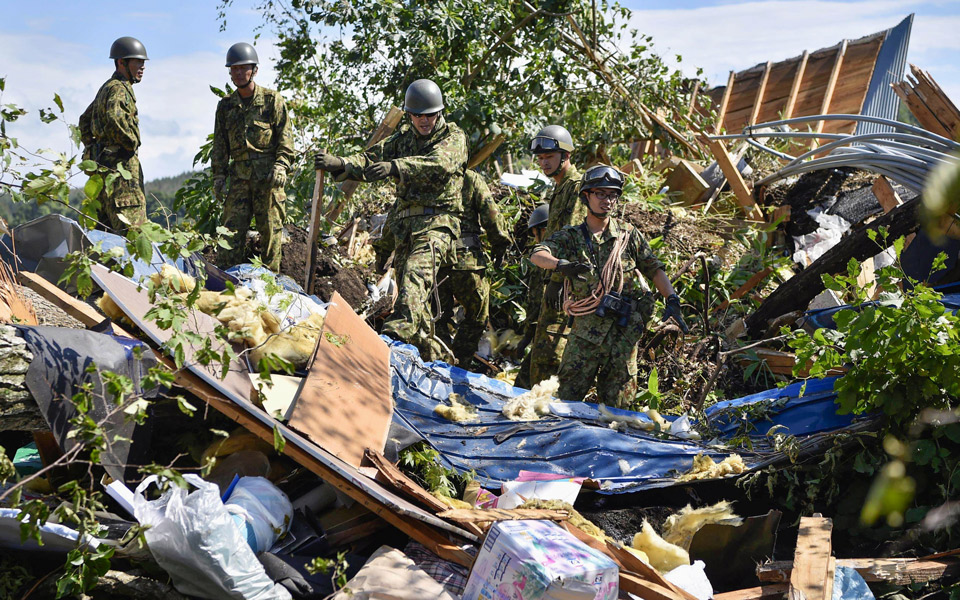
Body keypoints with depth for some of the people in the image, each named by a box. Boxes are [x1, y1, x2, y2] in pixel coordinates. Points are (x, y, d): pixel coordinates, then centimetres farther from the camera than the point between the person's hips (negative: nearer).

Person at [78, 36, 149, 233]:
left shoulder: (106, 88, 21)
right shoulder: (119, 88, -11)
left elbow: (85, 120, 30)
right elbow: (114, 119, -30)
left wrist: (91, 148, 25)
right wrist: (131, 142, -17)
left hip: (101, 161, 10)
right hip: (119, 163, -10)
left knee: (103, 228, 11)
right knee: (132, 230, -13)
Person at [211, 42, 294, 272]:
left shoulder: (273, 100, 5)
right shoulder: (226, 106, 15)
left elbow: (285, 138, 1)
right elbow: (220, 145, 18)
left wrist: (281, 166, -11)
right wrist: (219, 175, 10)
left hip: (268, 176, -3)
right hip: (239, 175, 3)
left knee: (270, 228, -1)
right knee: (232, 227, -1)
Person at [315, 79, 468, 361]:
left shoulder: (453, 137, 1)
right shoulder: (404, 137, 20)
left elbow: (439, 164, -21)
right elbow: (373, 158, 9)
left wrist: (395, 166, -35)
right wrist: (338, 163, -11)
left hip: (436, 221, -6)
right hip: (403, 220, 7)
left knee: (417, 271, -30)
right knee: (411, 290, 6)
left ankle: (399, 330, -48)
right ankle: (436, 356, 14)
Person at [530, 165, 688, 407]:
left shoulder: (629, 235, 9)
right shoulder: (571, 237, 5)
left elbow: (654, 269, 10)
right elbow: (537, 255, -10)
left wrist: (672, 300, -5)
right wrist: (561, 264, -32)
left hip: (625, 330, 1)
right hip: (585, 330, 0)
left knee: (616, 405, 5)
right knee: (567, 397, 0)